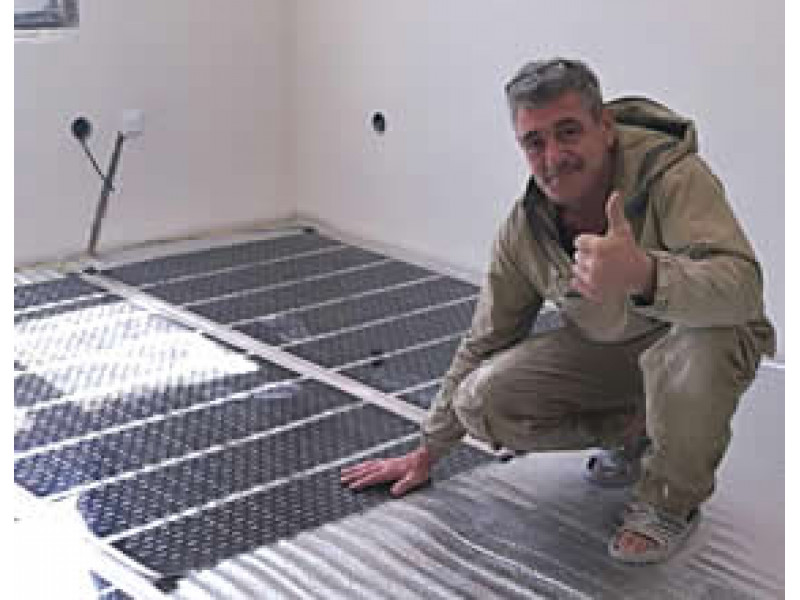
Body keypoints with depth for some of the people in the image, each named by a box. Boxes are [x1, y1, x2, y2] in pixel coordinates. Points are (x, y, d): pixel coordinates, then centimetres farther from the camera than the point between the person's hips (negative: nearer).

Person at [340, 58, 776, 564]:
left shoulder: (675, 177, -28)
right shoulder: (525, 225, -11)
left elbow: (742, 286, -43)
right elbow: (484, 343, 0)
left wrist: (641, 274, -64)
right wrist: (428, 451, 4)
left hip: (689, 338, -4)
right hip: (599, 349, 5)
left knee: (696, 344, -40)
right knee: (483, 400, -17)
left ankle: (672, 502, -10)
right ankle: (629, 431, 9)